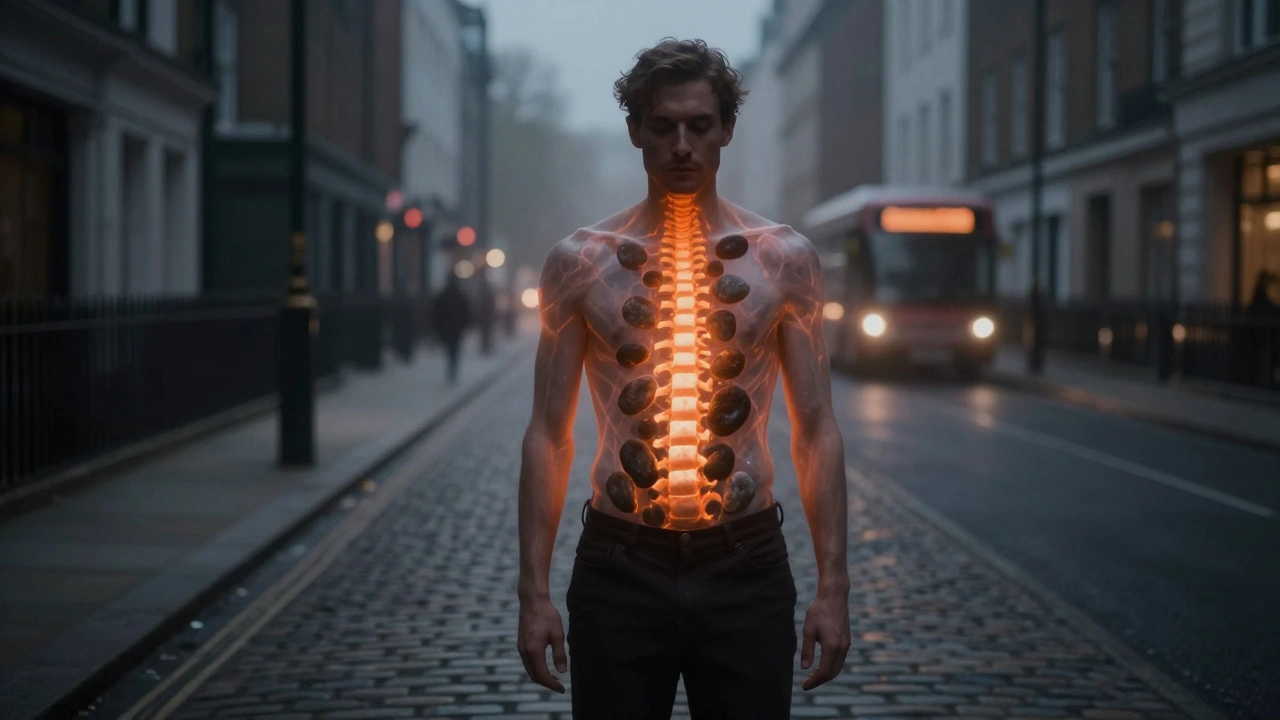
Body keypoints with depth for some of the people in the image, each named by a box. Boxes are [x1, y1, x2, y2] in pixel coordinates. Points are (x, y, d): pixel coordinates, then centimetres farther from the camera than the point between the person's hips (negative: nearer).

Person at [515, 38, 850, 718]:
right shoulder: (578, 262, 2)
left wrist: (833, 587, -2)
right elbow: (548, 435, 3)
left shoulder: (785, 259, 3)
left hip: (748, 568, 0)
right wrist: (534, 591, -3)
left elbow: (816, 432, 3)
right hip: (619, 568, 0)